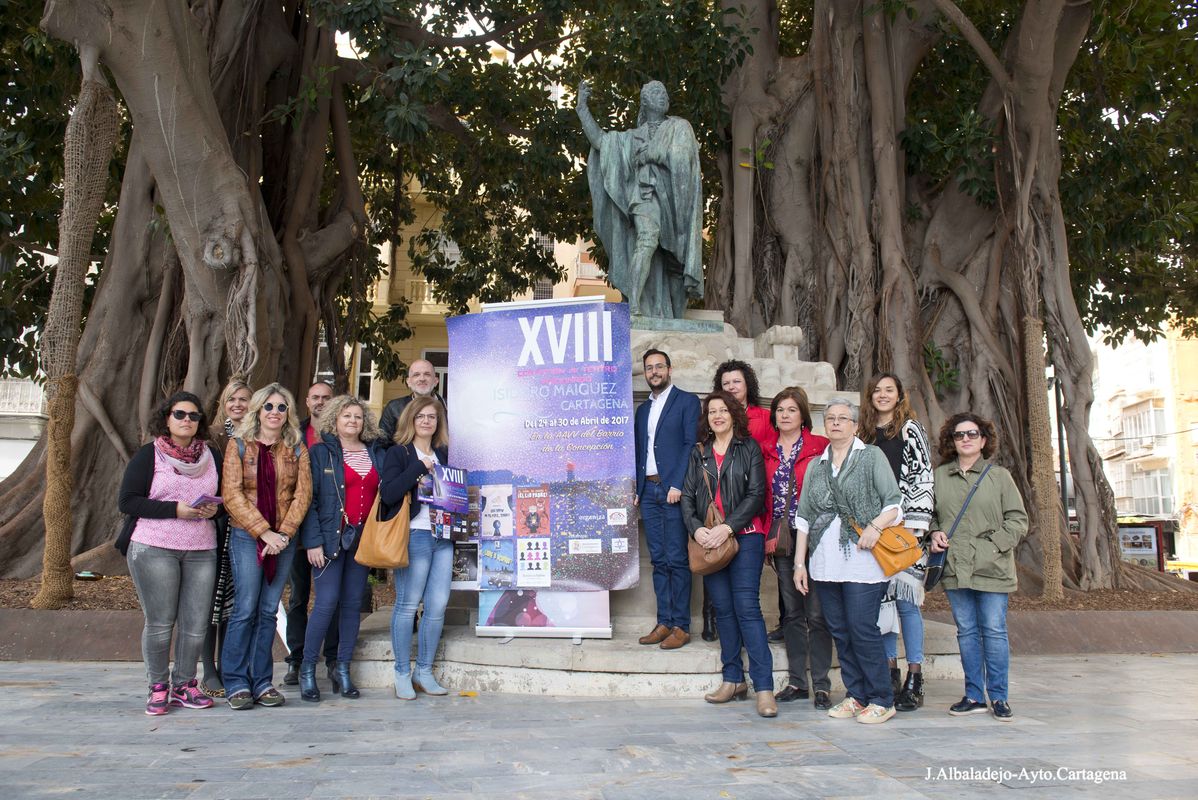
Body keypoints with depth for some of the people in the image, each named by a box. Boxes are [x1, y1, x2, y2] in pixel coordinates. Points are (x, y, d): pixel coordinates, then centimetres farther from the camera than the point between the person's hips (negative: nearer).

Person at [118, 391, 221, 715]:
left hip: (202, 551, 3)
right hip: (155, 549, -3)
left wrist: (215, 508, -3)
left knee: (196, 624, 2)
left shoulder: (211, 456, 12)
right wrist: (175, 509, -15)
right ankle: (158, 688, 15)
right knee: (159, 623, 1)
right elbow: (127, 501, -5)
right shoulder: (149, 455, 1)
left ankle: (184, 684, 18)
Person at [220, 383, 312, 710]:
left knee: (269, 611, 6)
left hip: (283, 539, 3)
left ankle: (262, 681, 12)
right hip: (246, 536, -3)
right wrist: (264, 532, -13)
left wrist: (284, 532, -10)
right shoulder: (239, 446, 1)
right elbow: (232, 494, -6)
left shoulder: (297, 449, 9)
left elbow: (303, 493, 3)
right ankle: (237, 683, 5)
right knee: (245, 609, -5)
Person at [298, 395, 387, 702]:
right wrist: (313, 541, -12)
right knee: (327, 602, -9)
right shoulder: (320, 453, 1)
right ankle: (307, 670, 5)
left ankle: (343, 670, 16)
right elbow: (309, 499, -4)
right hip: (331, 537, -4)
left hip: (364, 537, 4)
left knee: (353, 603, 6)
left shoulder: (378, 454, 12)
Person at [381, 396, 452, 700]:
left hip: (443, 537, 5)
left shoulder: (444, 455, 18)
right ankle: (403, 674, 10)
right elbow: (388, 494, -12)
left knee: (438, 606, 3)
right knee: (407, 605, -2)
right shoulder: (399, 453, 2)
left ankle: (424, 672, 15)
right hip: (413, 536, -5)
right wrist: (419, 468, -14)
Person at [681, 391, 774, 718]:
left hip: (744, 536, -4)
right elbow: (687, 495, 10)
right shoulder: (699, 452, 15)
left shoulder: (749, 448, 3)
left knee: (747, 607, -10)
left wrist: (728, 527, -15)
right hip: (708, 541, 4)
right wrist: (696, 528, -8)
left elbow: (756, 494, -5)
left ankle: (764, 687, -9)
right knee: (723, 609, 8)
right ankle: (733, 680, 16)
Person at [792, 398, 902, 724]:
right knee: (839, 631, 8)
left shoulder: (871, 456, 4)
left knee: (862, 629, -7)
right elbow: (803, 516, 15)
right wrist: (799, 562, 9)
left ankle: (881, 700, 5)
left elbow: (895, 502, 0)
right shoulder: (816, 465, 16)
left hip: (861, 560, -5)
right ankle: (856, 695, 19)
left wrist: (875, 526, -18)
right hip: (825, 563, 5)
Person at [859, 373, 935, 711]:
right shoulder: (866, 434, 15)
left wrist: (913, 525, -12)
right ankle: (890, 674, 15)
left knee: (905, 600, -6)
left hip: (904, 528, -4)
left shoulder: (911, 430, 2)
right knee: (881, 599, 5)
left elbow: (922, 478, -5)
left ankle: (914, 680, 2)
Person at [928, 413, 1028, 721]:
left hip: (991, 568, -2)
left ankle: (998, 696, 13)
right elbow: (930, 514, 19)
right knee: (966, 631, 8)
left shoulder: (999, 476, 3)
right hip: (954, 568, 2)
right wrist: (935, 533, 0)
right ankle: (974, 695, 17)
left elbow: (1017, 520, 2)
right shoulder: (939, 476, 9)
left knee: (994, 631, 1)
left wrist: (993, 544, -10)